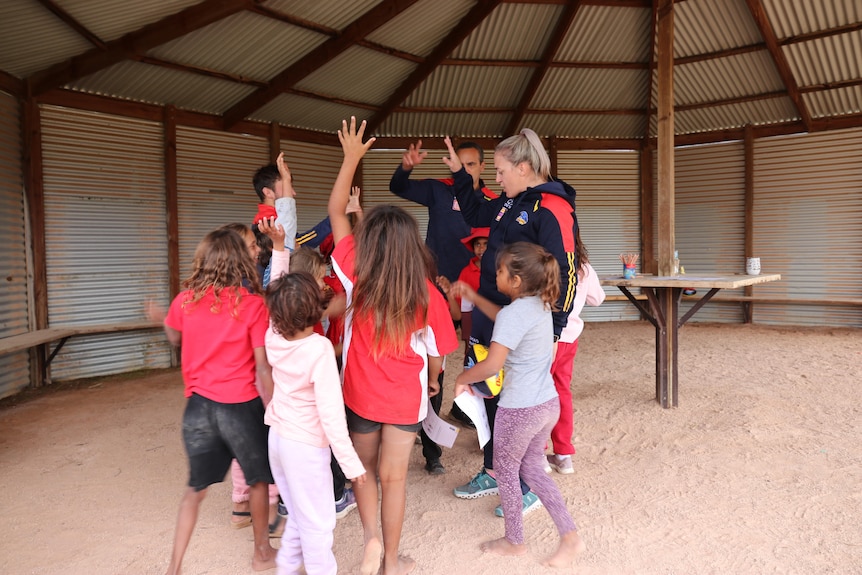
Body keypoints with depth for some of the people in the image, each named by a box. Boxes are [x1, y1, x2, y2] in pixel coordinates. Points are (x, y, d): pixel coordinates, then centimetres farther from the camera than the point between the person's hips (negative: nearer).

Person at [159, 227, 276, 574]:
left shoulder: (185, 300, -2)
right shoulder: (253, 304, -13)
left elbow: (174, 339, 20)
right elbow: (262, 368, -14)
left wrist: (160, 318, 41)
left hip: (199, 405, 3)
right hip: (241, 406, -3)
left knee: (196, 488, 20)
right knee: (258, 480, 20)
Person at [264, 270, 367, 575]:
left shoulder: (273, 337, -8)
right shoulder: (319, 349, -25)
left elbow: (277, 303, 12)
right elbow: (330, 412, -24)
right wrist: (350, 461, -15)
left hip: (277, 437, 7)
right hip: (305, 445, -7)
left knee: (298, 515, 24)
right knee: (317, 523, 10)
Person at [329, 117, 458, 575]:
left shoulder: (357, 276, -17)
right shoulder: (427, 294, -17)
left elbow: (335, 211, -6)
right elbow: (434, 354, -6)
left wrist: (351, 158, -3)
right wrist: (433, 381, 16)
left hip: (360, 393, 0)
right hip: (406, 398, 0)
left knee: (364, 468, 25)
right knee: (393, 477, 15)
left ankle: (371, 538, 9)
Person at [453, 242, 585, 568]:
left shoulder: (514, 313, -22)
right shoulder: (540, 304, 4)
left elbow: (492, 365, -29)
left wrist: (462, 378, -11)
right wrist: (474, 298, 23)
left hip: (520, 409, -8)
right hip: (548, 404, 8)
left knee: (505, 470, 15)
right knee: (532, 468, 23)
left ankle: (514, 542, 31)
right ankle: (569, 535, 21)